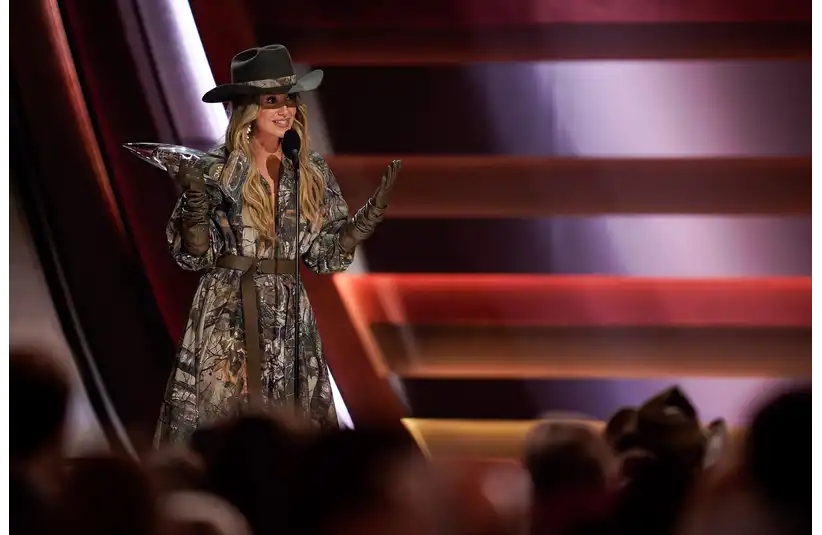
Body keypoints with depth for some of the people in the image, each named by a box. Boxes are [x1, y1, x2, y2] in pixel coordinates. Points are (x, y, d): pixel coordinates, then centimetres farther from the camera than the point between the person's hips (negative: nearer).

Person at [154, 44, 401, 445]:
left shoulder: (312, 174, 7)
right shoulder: (214, 170, -3)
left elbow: (327, 254, 8)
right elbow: (196, 256, -4)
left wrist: (374, 211, -1)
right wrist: (196, 201, -20)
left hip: (290, 319, 4)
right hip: (228, 318, -3)